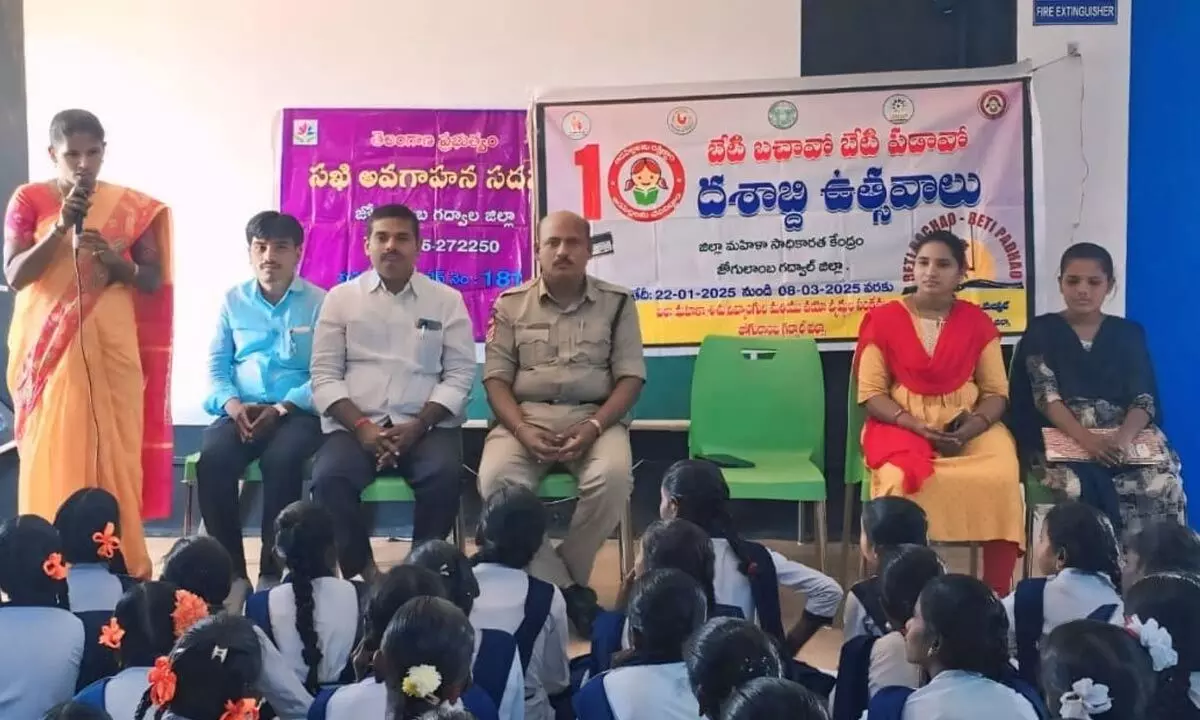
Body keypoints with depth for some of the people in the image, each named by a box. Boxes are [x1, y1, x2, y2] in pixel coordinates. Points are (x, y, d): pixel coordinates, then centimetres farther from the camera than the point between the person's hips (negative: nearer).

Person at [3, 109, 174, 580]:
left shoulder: (132, 206, 5)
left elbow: (155, 281, 4)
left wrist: (114, 258, -14)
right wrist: (60, 228, -17)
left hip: (111, 349, 1)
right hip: (49, 348, -1)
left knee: (115, 454, 1)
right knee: (53, 455, -2)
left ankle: (123, 567, 9)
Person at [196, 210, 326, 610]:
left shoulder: (320, 303, 2)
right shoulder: (232, 301, 14)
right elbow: (216, 366, 10)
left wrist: (281, 408, -18)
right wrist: (233, 405, -10)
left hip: (298, 411, -3)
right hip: (241, 410, 3)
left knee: (280, 461, -35)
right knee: (212, 459, -29)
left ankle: (272, 573, -21)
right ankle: (232, 573, -17)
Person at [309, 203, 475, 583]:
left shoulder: (447, 300, 10)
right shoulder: (341, 298, 11)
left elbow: (459, 376, 3)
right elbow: (325, 374, 4)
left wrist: (417, 427, -11)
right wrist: (361, 426, -11)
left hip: (426, 426, 0)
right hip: (356, 424, 1)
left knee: (444, 476, -31)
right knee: (329, 478, -28)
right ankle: (363, 571, -10)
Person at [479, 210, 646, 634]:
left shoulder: (617, 303, 7)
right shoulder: (511, 304, 8)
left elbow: (631, 378, 2)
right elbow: (496, 379, 4)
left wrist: (594, 427, -15)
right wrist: (523, 430, -15)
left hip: (594, 417, 0)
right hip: (525, 416, 1)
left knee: (613, 478, -33)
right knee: (496, 479, -31)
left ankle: (557, 579, -10)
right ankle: (567, 589, -18)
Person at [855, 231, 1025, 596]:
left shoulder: (977, 322, 8)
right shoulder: (883, 319, 3)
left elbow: (996, 392, 5)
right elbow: (871, 393, -1)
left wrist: (972, 427, -15)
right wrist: (917, 426, -15)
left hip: (970, 426, 2)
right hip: (902, 425, -1)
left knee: (1002, 478, -28)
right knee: (900, 480, -34)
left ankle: (997, 593, -18)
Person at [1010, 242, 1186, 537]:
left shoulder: (1129, 332, 13)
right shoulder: (1041, 330, 7)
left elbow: (1144, 399, 1)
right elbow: (1045, 395, -6)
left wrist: (1122, 439, -21)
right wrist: (1086, 439, -24)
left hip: (1126, 435, 2)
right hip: (1062, 438, -2)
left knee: (1163, 487, -28)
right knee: (1092, 488, -34)